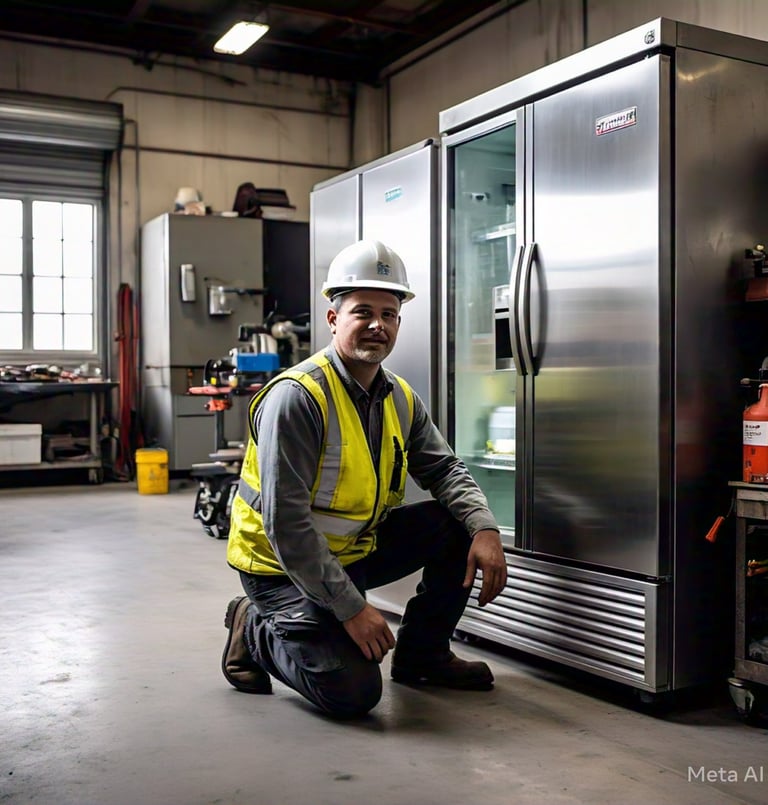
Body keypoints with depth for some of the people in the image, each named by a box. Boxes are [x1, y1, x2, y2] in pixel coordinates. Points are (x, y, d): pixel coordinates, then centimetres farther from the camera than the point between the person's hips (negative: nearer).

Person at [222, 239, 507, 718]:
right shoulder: (297, 397, -24)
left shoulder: (401, 399, 2)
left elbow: (443, 468, 7)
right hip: (282, 565, -7)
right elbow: (285, 524, -27)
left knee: (460, 527, -4)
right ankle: (256, 630, 8)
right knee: (353, 692, -19)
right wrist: (351, 607, -26)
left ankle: (422, 656, 13)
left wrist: (485, 528, -15)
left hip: (356, 548, 8)